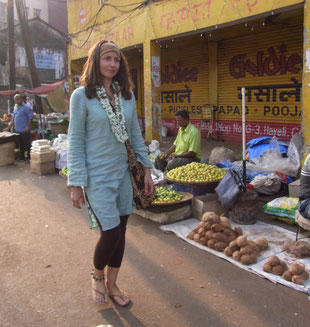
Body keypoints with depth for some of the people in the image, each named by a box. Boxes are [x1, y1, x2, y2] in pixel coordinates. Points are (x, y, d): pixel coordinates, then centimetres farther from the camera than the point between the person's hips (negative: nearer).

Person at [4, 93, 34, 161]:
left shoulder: (26, 107, -7)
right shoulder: (15, 107, 15)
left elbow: (31, 117, -11)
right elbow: (13, 119, 21)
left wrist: (27, 126, -19)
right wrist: (8, 127, 16)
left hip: (24, 130, -7)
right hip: (17, 130, 7)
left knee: (27, 144, -4)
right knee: (20, 144, 15)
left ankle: (29, 158, 2)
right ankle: (21, 157, 25)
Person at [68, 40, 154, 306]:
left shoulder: (127, 95, 6)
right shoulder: (81, 96, -8)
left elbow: (136, 135, 11)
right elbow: (75, 142, -8)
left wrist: (147, 169, 8)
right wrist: (76, 184, -10)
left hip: (122, 174, 5)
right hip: (97, 177, -5)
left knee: (120, 232, 11)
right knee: (111, 233, -4)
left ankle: (111, 284, 32)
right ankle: (97, 275, 29)